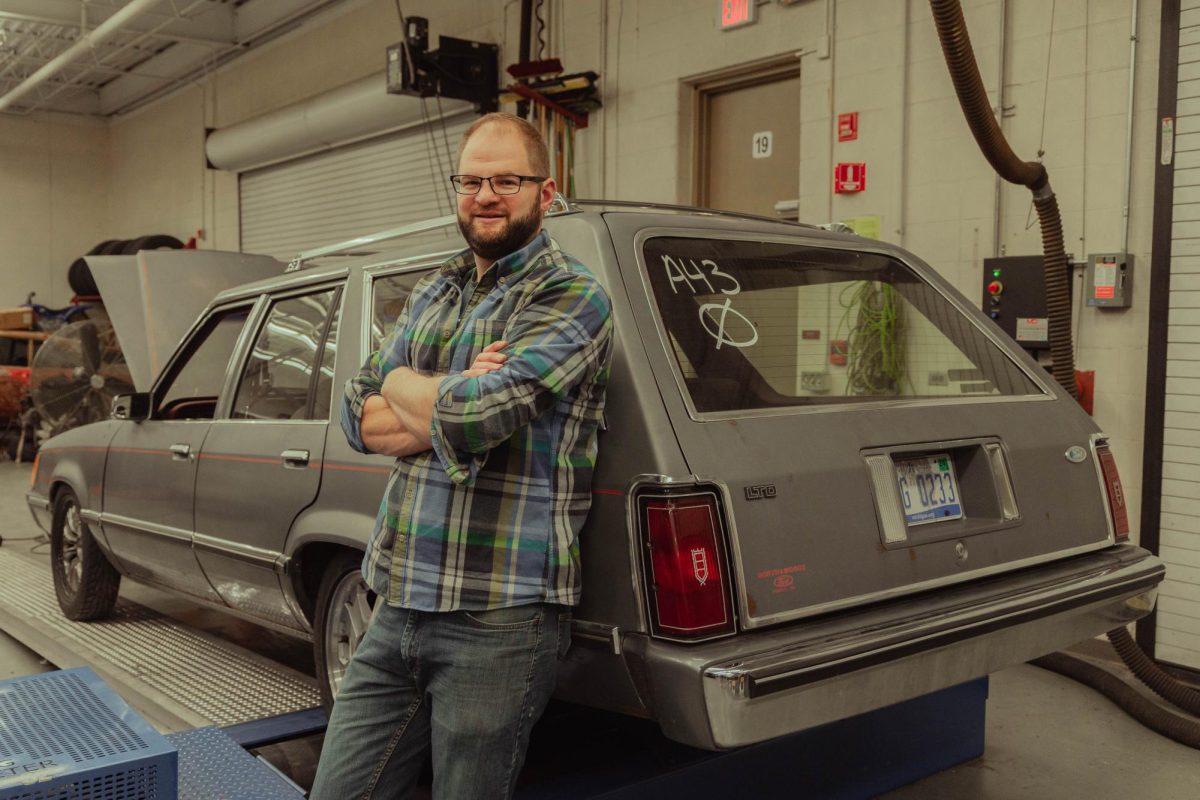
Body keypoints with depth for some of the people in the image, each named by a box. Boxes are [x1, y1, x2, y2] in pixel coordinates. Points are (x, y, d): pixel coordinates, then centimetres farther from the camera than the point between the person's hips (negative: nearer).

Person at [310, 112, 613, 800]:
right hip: (397, 610, 7)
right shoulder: (434, 294, 15)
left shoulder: (573, 298, -7)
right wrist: (455, 403, -11)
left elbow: (476, 414, -21)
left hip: (497, 622, -6)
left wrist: (401, 386, -1)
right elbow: (360, 420, 6)